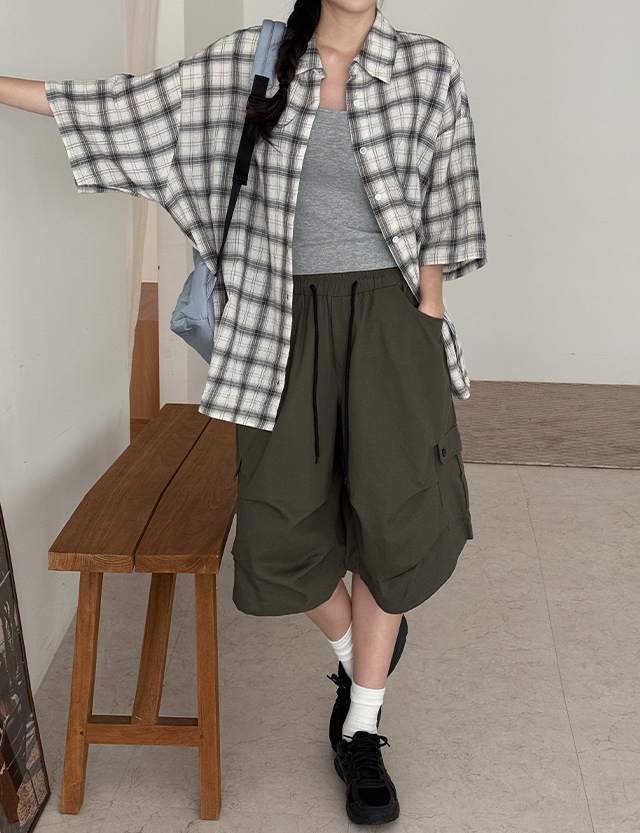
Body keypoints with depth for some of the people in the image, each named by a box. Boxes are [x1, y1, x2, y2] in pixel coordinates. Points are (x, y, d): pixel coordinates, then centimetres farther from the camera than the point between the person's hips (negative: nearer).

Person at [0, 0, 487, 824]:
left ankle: (361, 732, 18)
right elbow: (132, 105, 3)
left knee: (386, 520, 1)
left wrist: (428, 321, -5)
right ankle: (359, 653, 33)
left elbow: (439, 214, 3)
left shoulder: (427, 67, 1)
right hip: (287, 317, 1)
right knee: (284, 523, 1)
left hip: (386, 315, 0)